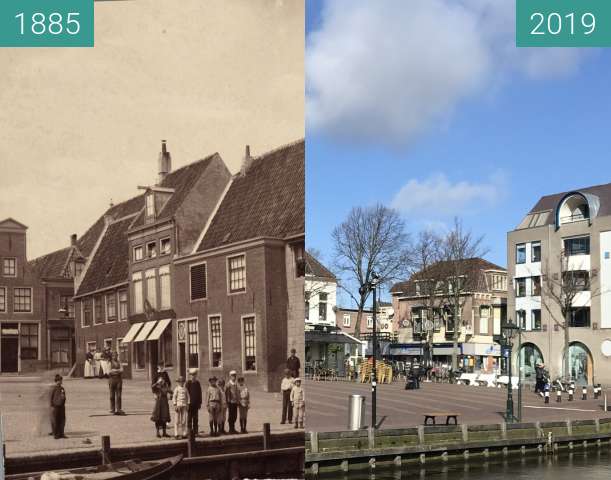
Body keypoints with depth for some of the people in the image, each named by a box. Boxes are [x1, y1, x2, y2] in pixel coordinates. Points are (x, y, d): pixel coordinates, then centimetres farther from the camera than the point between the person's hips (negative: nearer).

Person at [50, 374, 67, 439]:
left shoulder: (62, 388, 12)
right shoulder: (54, 388, -9)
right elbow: (51, 397, -10)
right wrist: (52, 406, -13)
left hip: (62, 406, 7)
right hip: (56, 406, -7)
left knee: (62, 420, 8)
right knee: (55, 421, 0)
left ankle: (61, 434, 15)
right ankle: (55, 434, 7)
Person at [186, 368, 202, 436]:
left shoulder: (198, 383, 8)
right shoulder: (188, 383, -4)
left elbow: (200, 393, 10)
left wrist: (200, 403, 7)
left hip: (196, 404, 4)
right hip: (189, 403, -4)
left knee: (195, 418, 8)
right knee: (189, 418, 0)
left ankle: (195, 431, 13)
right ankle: (189, 431, 4)